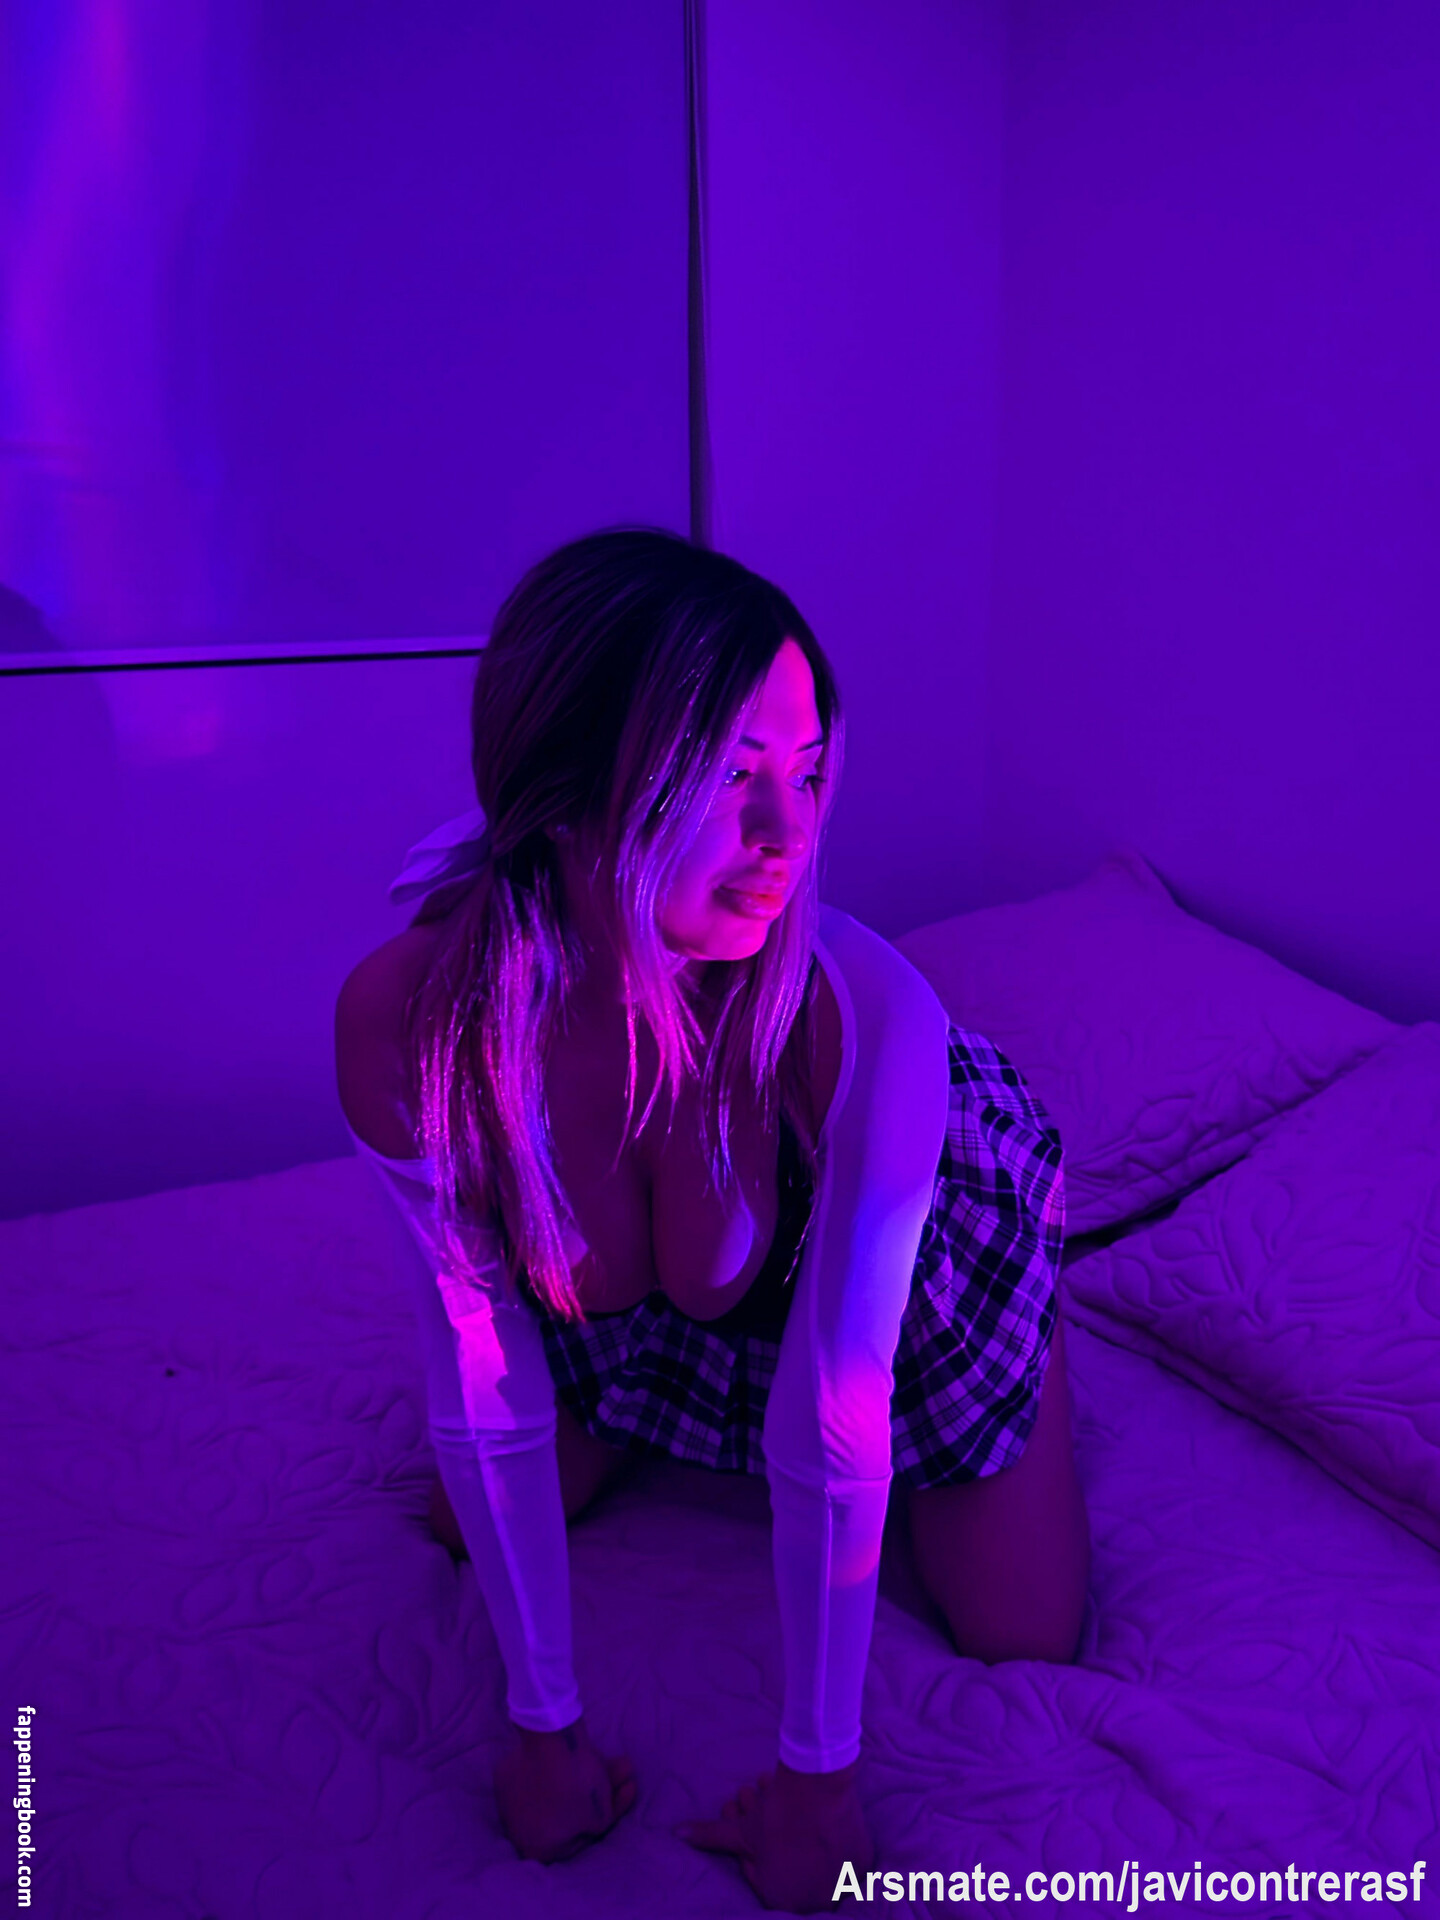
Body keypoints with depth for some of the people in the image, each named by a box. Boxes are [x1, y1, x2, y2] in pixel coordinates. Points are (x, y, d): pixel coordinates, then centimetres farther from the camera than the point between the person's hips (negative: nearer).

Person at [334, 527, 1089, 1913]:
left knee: (1020, 1634, 6)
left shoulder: (863, 1013, -42)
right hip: (661, 1303, 2)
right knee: (476, 1521, 12)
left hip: (927, 1247, -2)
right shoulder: (404, 1021, -36)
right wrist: (544, 1724, -12)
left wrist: (816, 1771, -18)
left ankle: (1030, 1351, 32)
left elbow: (833, 1428, -31)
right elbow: (486, 1393, -23)